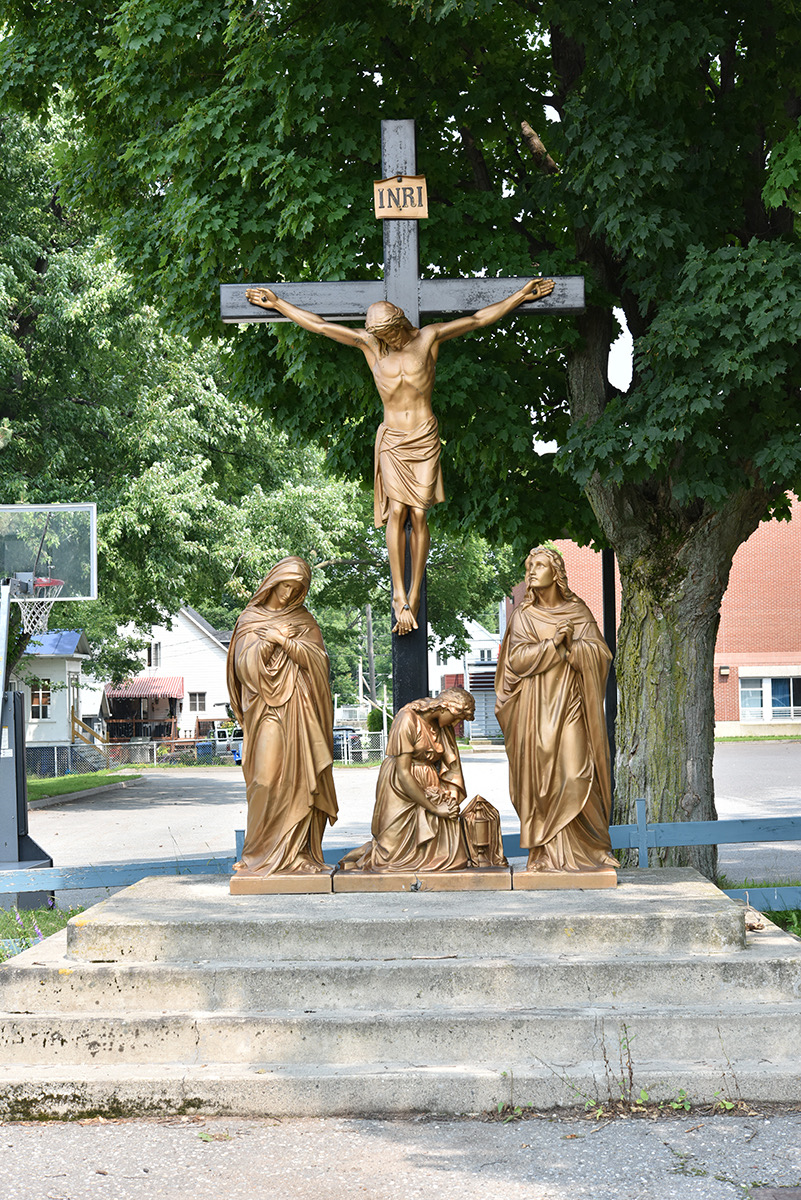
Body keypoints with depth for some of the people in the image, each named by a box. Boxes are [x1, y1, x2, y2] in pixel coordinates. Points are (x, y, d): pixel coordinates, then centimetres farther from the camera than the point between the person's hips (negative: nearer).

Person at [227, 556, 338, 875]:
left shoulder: (304, 620, 15)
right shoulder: (250, 619, 13)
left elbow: (318, 659, 2)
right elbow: (243, 664, 3)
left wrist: (286, 643, -8)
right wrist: (267, 642, -9)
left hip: (298, 709, 1)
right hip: (265, 710, -1)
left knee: (298, 777, -5)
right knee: (267, 777, -11)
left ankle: (298, 853, -4)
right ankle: (263, 854, -9)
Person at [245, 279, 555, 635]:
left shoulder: (428, 338, 2)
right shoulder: (369, 344, 4)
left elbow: (478, 319, 6)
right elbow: (319, 325, 7)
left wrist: (521, 295, 7)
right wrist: (276, 303, 9)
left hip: (425, 439, 0)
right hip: (392, 441, 0)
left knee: (419, 515, -7)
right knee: (396, 510, -14)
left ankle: (415, 596, 0)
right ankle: (399, 597, -16)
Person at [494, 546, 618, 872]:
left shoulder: (578, 612, 9)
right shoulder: (524, 616, 9)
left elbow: (600, 653, 1)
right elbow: (517, 659, -3)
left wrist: (571, 645, -13)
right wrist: (553, 644, -13)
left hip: (569, 706, 0)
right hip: (535, 709, 1)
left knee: (574, 774, -10)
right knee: (540, 776, -5)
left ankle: (585, 848, 0)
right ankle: (547, 854, -2)